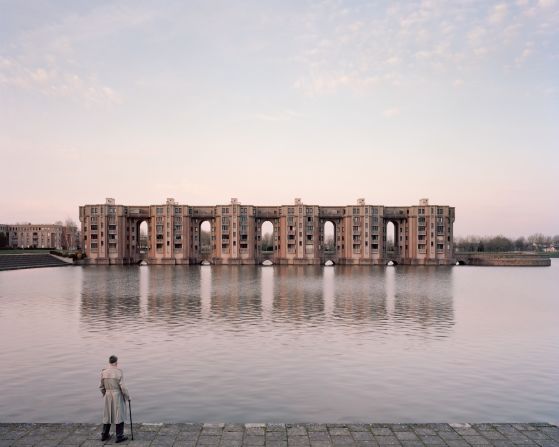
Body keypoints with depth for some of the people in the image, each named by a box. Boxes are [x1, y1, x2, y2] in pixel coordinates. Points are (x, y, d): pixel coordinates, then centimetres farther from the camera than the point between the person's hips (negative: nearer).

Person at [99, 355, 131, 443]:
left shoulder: (103, 372, -2)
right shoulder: (118, 372, -16)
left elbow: (101, 387, 6)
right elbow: (123, 387, -15)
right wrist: (127, 396, -2)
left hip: (108, 395, 5)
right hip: (118, 395, -5)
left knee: (108, 414, 18)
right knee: (119, 415, 5)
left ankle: (104, 435, 27)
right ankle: (119, 436, 9)